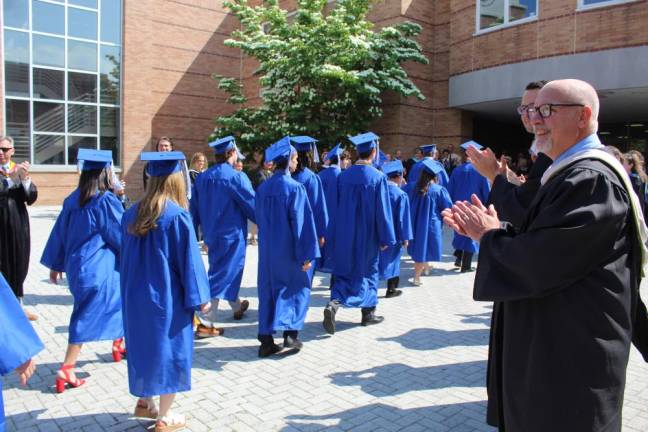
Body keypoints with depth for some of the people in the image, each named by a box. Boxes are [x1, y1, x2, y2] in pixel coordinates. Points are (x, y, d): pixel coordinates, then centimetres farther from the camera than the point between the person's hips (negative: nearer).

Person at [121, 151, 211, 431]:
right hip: (167, 295, -6)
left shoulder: (132, 214, 2)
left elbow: (125, 255, 11)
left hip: (136, 293, 6)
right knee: (170, 349, 6)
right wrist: (200, 296, -7)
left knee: (144, 344, 21)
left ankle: (144, 402, 35)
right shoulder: (177, 216, -18)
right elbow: (189, 259, -15)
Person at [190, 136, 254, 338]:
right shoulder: (236, 177, -16)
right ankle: (205, 323, -3)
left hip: (211, 234, 7)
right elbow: (252, 205, -12)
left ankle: (237, 306, 41)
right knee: (221, 276, -2)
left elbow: (194, 209, 7)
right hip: (231, 234, -7)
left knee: (225, 270, 23)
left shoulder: (202, 178, 2)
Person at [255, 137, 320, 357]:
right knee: (297, 288, 13)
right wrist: (307, 253, -14)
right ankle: (291, 333, 6)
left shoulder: (263, 188, 3)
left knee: (268, 291, 12)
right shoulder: (295, 188, -15)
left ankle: (266, 340, 14)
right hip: (289, 250, -5)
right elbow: (301, 222, -17)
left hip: (267, 249, 6)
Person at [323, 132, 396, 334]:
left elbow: (337, 206, 5)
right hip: (367, 234, -3)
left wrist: (336, 233, 15)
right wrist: (385, 238, -5)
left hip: (345, 233, 3)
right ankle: (368, 313, 24)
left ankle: (333, 303, -13)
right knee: (368, 270, 14)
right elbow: (383, 210, -12)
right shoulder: (378, 177, -13)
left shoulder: (343, 176, -2)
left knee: (345, 270, 11)